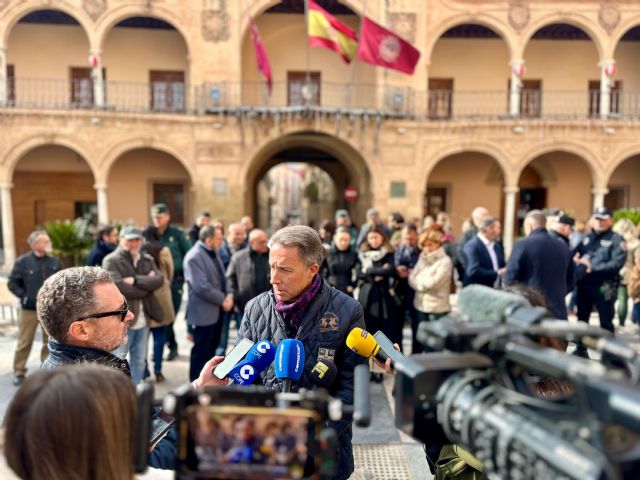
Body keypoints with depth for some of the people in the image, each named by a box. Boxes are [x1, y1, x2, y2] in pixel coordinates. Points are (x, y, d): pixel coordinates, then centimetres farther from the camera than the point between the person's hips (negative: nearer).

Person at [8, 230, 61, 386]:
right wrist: (23, 296, -11)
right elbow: (12, 283, -3)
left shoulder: (54, 262, 3)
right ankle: (19, 371, 17)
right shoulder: (23, 261, -8)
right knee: (24, 342, 3)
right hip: (29, 309, -3)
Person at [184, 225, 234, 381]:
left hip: (216, 310, 9)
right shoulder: (194, 257, -20)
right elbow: (202, 287, -26)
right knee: (201, 351, 2)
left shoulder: (214, 253, 9)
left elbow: (221, 277, 14)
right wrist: (223, 300, -18)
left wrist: (228, 294, -4)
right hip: (203, 312, -9)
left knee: (211, 349, 19)